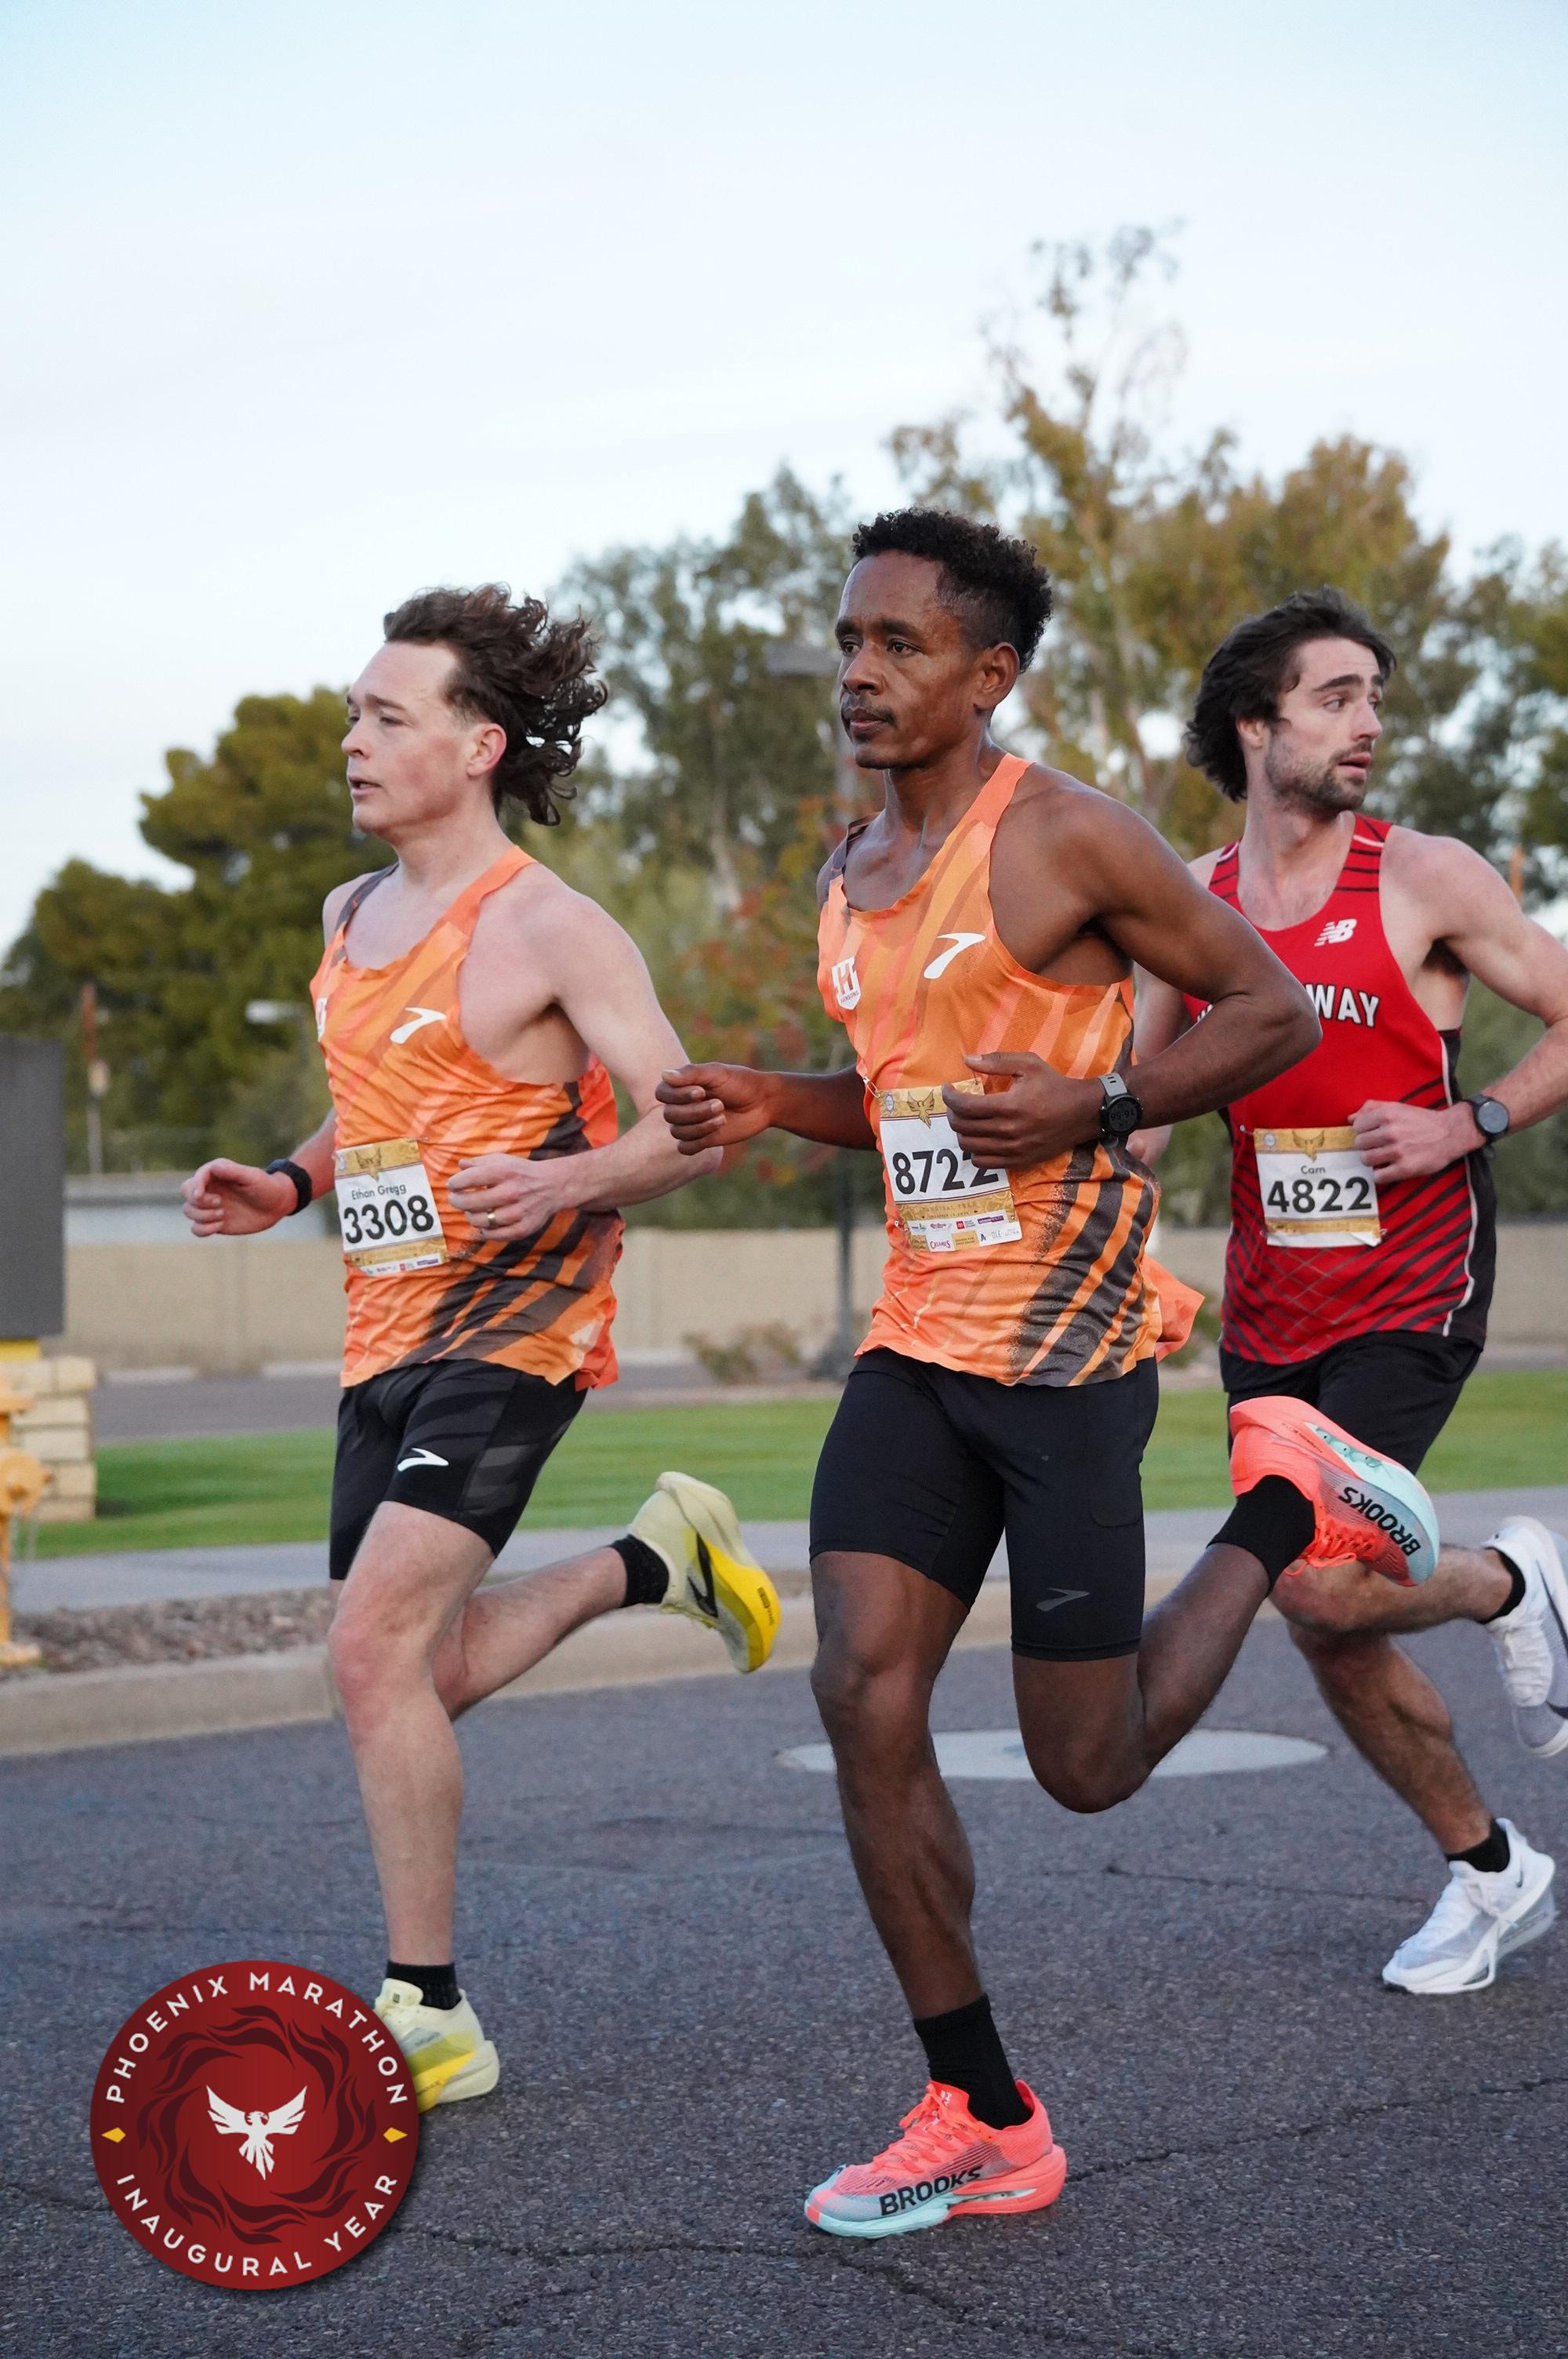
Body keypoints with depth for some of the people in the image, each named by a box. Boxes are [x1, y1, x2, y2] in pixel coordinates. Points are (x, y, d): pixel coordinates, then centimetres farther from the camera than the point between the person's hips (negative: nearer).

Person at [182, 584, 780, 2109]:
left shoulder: (549, 929, -10)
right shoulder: (350, 917, 13)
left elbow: (686, 1127, -11)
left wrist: (562, 1182, -29)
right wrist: (289, 1185, 10)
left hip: (512, 1325, -8)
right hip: (385, 1335, 8)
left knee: (373, 1648, -19)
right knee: (424, 1676, 12)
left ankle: (427, 2013, -9)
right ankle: (651, 1559, 36)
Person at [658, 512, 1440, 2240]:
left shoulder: (1066, 838, -9)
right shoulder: (850, 878, 14)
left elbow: (1273, 1011, -5)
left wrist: (1098, 1102, -19)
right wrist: (774, 1108, 8)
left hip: (1067, 1341, -7)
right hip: (916, 1339, 7)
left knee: (1088, 1767, -1)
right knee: (864, 1696, -7)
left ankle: (1288, 1507, 25)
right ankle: (980, 2121, 5)